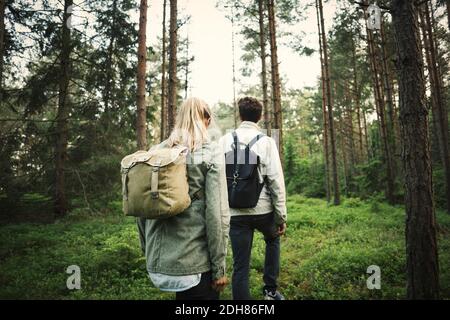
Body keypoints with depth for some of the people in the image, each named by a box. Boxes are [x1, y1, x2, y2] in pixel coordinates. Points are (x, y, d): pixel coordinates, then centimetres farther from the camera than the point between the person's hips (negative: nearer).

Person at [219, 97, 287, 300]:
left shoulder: (225, 140, 1)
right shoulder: (266, 142, -4)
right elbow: (276, 181, -7)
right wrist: (281, 215, 0)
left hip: (235, 212, 1)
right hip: (263, 210, 0)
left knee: (240, 266, 9)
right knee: (273, 240, 30)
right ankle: (270, 290, 31)